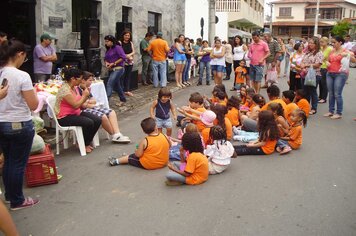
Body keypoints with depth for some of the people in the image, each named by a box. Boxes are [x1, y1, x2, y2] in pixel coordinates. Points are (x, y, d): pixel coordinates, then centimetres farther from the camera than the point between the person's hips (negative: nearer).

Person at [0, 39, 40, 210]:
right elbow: (33, 105, -16)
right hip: (20, 125, -6)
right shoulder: (22, 76, -18)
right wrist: (33, 93, 0)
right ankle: (17, 201, 18)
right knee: (18, 164, 6)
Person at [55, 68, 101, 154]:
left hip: (76, 113, 9)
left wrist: (86, 96, -7)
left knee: (98, 120, -7)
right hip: (64, 117, -9)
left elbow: (79, 103, 9)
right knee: (89, 123, -27)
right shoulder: (65, 89, -21)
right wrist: (84, 95, -13)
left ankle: (86, 142, 10)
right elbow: (75, 105, -25)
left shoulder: (74, 87, 9)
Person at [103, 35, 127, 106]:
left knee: (109, 84, -18)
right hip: (111, 70, 9)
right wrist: (106, 63, -4)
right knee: (116, 85, 17)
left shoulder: (117, 47, -10)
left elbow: (123, 57, -18)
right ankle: (123, 100, 32)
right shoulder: (108, 49, 12)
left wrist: (114, 63, -18)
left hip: (118, 69, -9)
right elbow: (105, 58, 20)